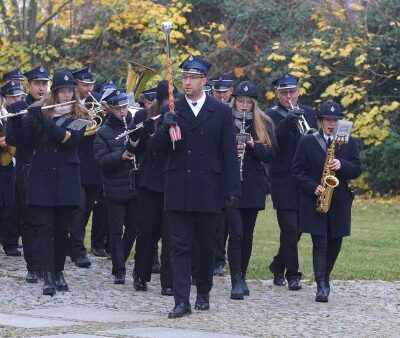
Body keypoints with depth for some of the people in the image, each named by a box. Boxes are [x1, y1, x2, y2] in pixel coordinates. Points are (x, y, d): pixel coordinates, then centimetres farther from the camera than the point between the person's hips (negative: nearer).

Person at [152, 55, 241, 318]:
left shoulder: (221, 112, 3)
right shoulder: (173, 110, 6)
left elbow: (229, 154, 2)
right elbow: (159, 147, 2)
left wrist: (233, 189, -5)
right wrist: (167, 127, -18)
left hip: (209, 191, 0)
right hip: (178, 190, 0)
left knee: (207, 245, 9)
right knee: (180, 246, -4)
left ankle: (203, 293, 25)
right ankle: (182, 301, -6)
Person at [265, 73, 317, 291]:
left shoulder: (309, 113, 13)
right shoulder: (272, 115, -2)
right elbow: (272, 141, -19)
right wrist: (289, 120, -29)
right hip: (284, 180, -5)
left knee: (297, 228, 9)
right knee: (290, 227, -11)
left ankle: (278, 266, 27)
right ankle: (292, 274, -3)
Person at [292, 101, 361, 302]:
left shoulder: (349, 143, 9)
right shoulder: (307, 142, 2)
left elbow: (356, 170, 5)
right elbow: (297, 170, 0)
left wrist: (342, 165, -16)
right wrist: (313, 187, -14)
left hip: (339, 202, 3)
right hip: (314, 200, -3)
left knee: (335, 243, 7)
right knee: (319, 243, -10)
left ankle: (324, 278, 27)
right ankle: (322, 286, -13)